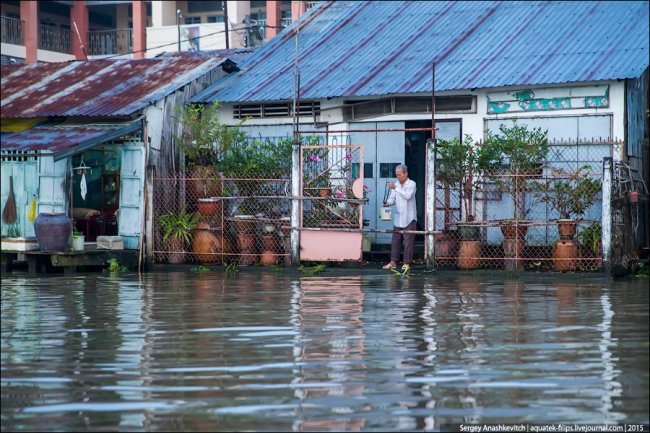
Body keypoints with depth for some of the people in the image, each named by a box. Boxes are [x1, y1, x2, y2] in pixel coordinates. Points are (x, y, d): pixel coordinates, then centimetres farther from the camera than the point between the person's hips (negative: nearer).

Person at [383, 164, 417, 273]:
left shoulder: (411, 184, -6)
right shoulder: (396, 185, 14)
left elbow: (408, 196, -22)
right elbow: (392, 198, 11)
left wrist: (395, 188, -23)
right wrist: (388, 202, -11)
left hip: (409, 218, -6)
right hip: (398, 218, 6)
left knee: (408, 241, -4)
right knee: (395, 240, 6)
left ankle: (407, 263, 0)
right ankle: (393, 262, 10)